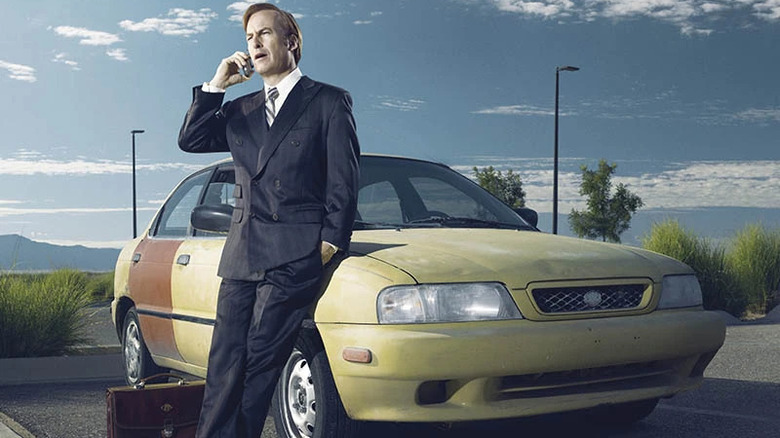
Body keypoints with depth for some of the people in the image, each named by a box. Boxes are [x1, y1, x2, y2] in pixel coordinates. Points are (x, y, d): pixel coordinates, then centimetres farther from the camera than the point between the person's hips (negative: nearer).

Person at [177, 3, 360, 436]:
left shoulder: (328, 101, 5)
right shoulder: (241, 110, 21)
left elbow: (344, 181, 0)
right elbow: (191, 140, 10)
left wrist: (331, 240, -8)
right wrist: (216, 85, 4)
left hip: (294, 256, -5)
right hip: (241, 255, 6)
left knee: (259, 363, -7)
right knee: (224, 365, 2)